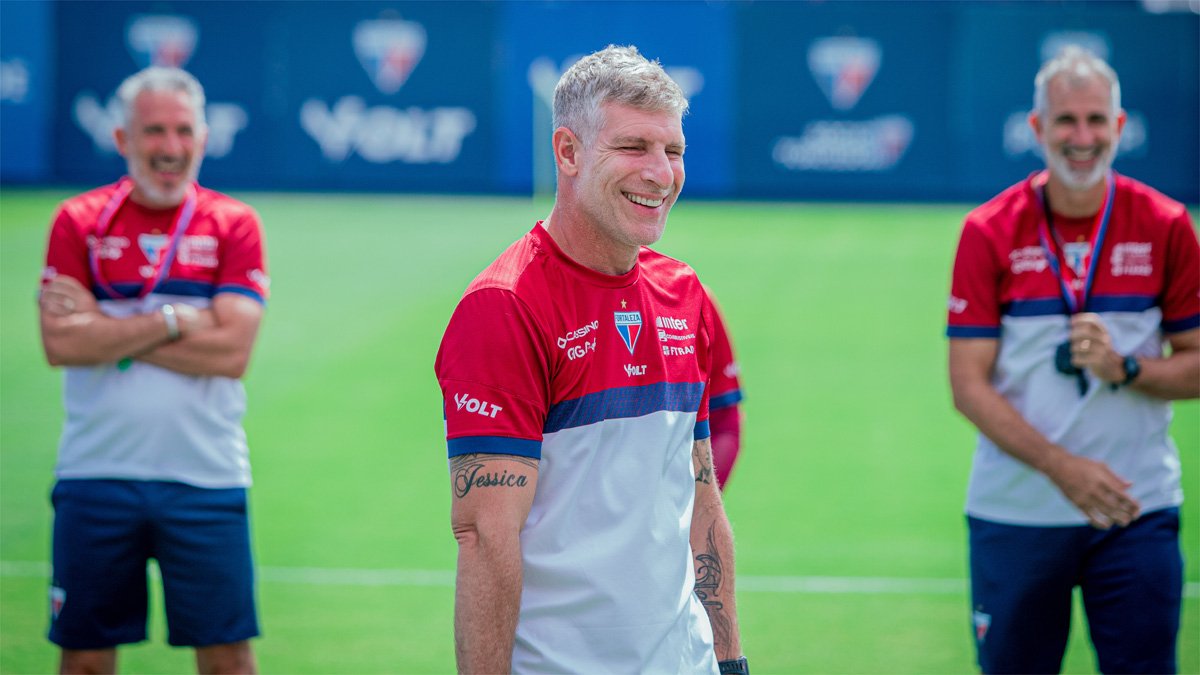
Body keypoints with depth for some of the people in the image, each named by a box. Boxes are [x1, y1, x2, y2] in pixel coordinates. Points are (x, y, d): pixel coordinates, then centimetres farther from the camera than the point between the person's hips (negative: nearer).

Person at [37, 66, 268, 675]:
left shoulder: (234, 225, 1)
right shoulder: (78, 221, 3)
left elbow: (230, 350, -11)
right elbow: (60, 343, -9)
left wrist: (109, 330, -11)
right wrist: (173, 321, -12)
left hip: (205, 480, 0)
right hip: (96, 478, 1)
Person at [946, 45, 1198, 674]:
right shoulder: (989, 232, -3)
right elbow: (969, 385, -6)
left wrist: (1122, 367, -16)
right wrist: (1061, 467, -19)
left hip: (1138, 510, 0)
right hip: (1015, 513, 0)